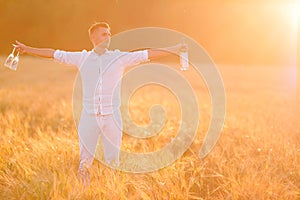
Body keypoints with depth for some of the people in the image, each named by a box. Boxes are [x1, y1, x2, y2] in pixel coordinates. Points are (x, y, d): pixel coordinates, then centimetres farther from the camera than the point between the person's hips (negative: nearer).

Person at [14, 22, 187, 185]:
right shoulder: (82, 58, 7)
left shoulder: (120, 58, 5)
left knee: (113, 161, 5)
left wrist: (174, 49, -1)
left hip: (111, 117, 0)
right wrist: (27, 49, 15)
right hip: (89, 117, 1)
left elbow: (147, 55, 3)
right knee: (85, 161, 4)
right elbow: (54, 54, 13)